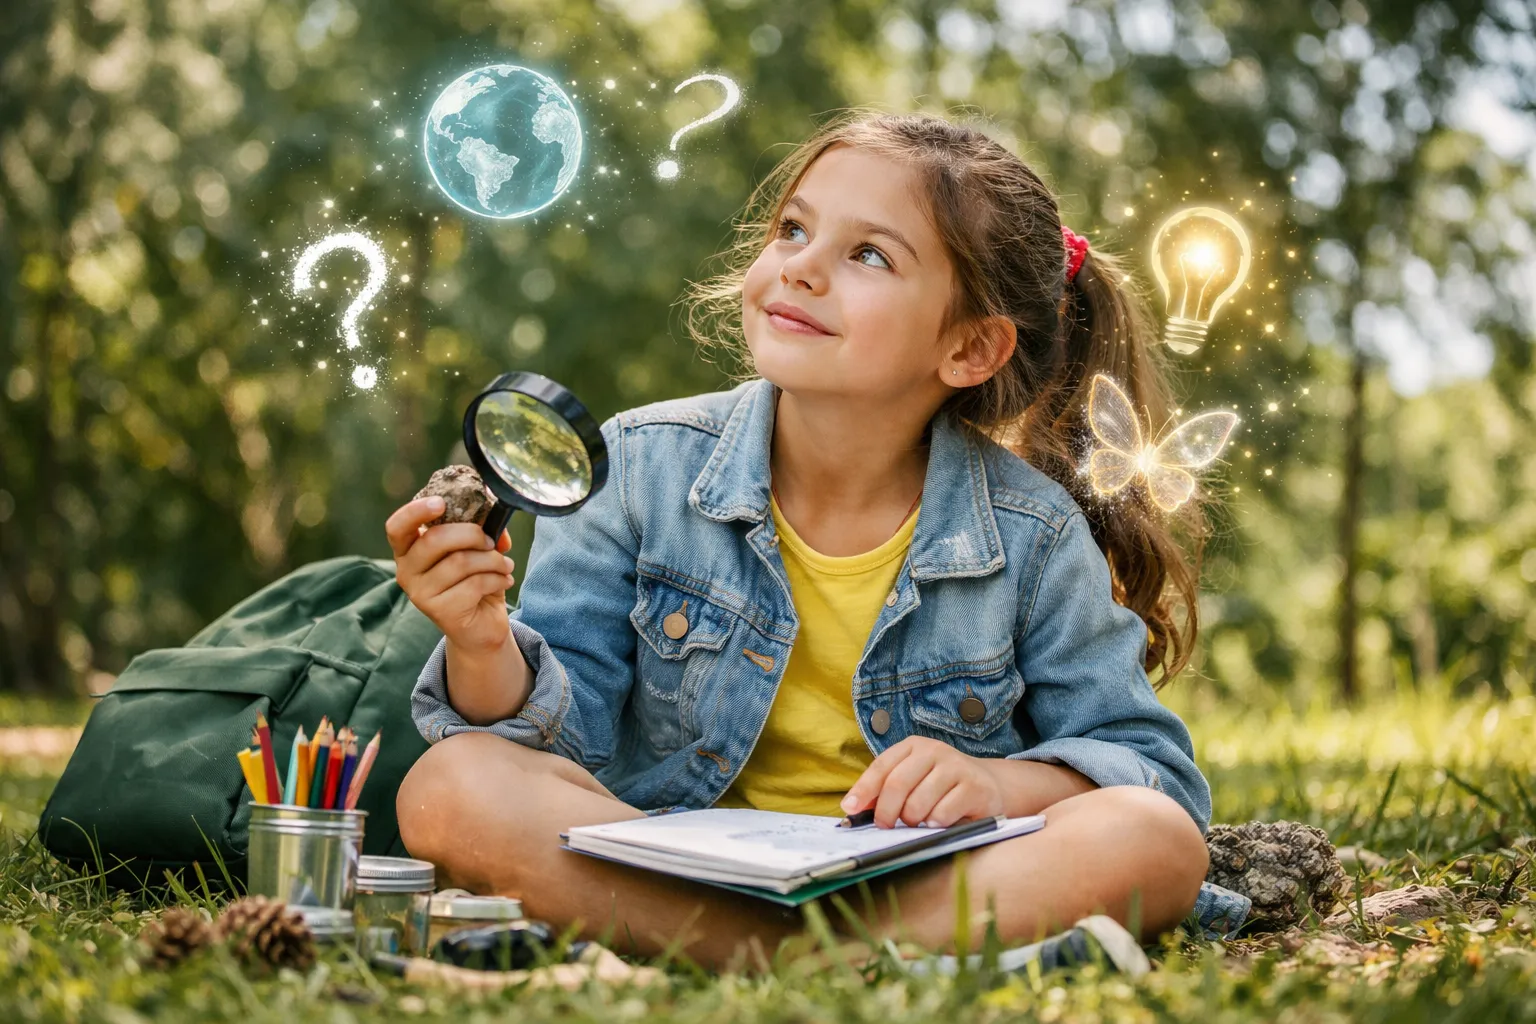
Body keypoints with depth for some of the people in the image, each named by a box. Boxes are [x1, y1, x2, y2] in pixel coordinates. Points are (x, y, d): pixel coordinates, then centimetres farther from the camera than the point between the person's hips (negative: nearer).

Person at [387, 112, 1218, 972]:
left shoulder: (1030, 537, -5)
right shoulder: (640, 469, -3)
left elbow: (1148, 760, 2)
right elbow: (565, 729, -4)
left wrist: (999, 784, -18)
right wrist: (486, 648, -27)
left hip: (933, 886, 0)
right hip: (661, 869, 1)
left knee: (1158, 840, -27)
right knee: (453, 787, -26)